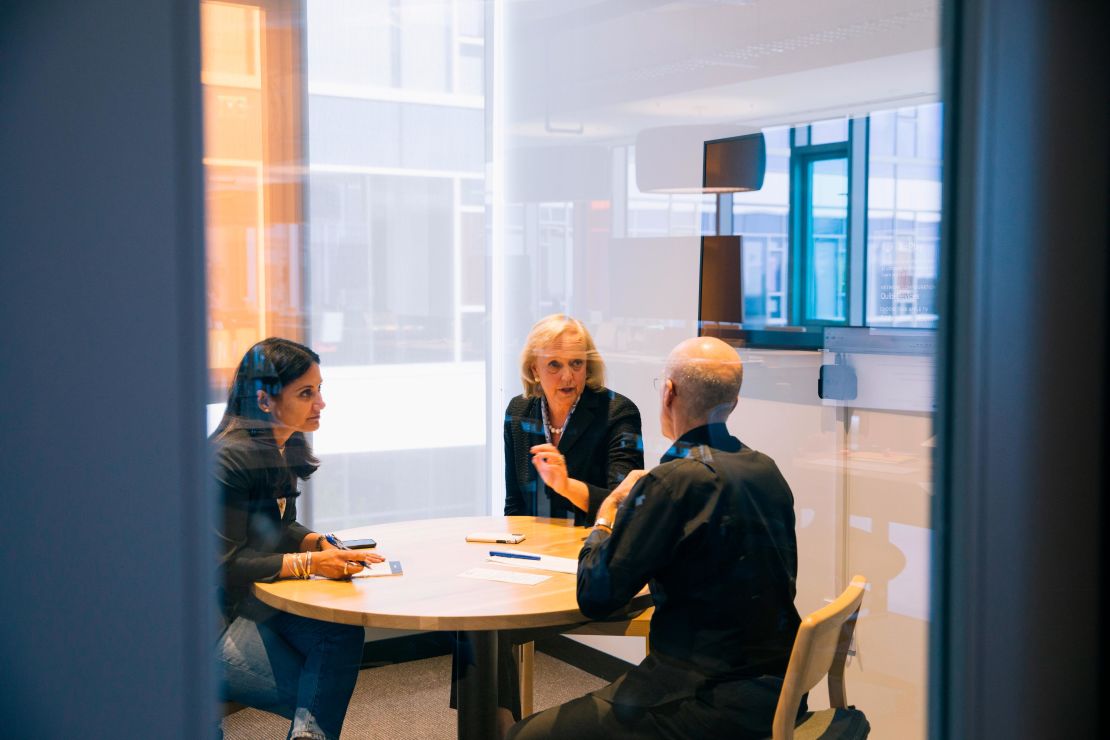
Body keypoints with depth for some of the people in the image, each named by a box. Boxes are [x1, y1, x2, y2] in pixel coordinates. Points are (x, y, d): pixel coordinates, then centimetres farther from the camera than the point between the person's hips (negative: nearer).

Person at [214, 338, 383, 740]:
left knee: (344, 632, -20)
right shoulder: (229, 459, -21)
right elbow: (223, 565, -22)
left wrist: (320, 543, -3)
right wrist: (309, 563, -27)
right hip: (219, 620, -8)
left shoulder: (283, 450, 6)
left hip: (258, 599, 8)